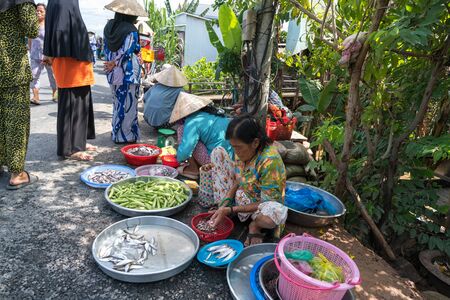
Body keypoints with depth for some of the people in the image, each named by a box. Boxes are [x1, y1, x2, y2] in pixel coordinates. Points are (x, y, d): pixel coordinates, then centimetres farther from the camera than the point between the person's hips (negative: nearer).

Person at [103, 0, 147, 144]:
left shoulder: (108, 27, 9)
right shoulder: (131, 30, -11)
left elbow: (106, 49, 11)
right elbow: (126, 52, -15)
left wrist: (111, 63, 10)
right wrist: (115, 63, -3)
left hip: (113, 72, 7)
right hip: (128, 73, -7)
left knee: (118, 103, 17)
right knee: (128, 104, 2)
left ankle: (116, 134, 26)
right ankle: (126, 136, 8)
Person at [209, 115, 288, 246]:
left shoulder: (270, 161, -33)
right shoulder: (244, 151, -13)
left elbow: (267, 203, -27)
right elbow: (238, 180, -1)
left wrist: (230, 210, -29)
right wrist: (224, 205, -17)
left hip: (260, 206, -6)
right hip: (242, 195, 6)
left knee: (277, 213, -45)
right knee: (218, 152, -5)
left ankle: (255, 224, -7)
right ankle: (223, 206, -1)